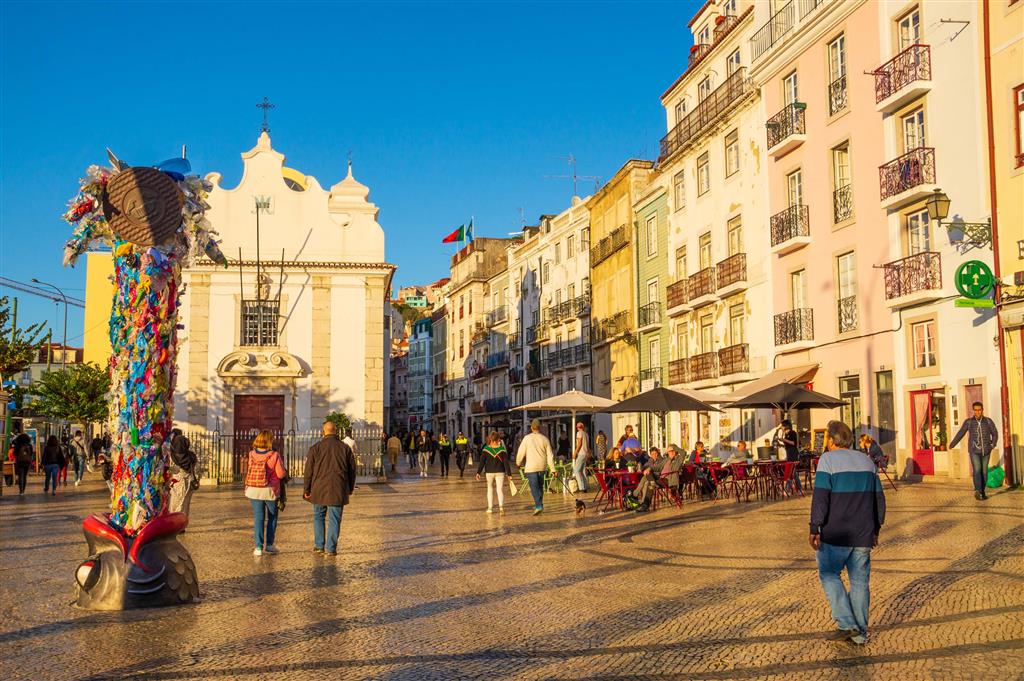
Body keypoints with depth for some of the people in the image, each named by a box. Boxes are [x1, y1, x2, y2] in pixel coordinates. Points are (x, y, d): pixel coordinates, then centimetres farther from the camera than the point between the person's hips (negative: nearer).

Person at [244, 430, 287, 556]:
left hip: (254, 490, 3)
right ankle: (269, 545, 18)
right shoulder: (274, 456, -15)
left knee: (258, 518, 9)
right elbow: (281, 474, -12)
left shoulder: (251, 455, -4)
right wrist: (285, 471, 9)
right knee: (272, 517, 16)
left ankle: (258, 547, 3)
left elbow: (248, 472, 5)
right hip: (270, 490, -3)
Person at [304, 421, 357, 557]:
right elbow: (352, 470, 8)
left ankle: (319, 545, 15)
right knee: (334, 519, 4)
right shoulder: (345, 448, 3)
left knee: (318, 516, 15)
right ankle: (331, 548, 4)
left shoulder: (315, 448, -1)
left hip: (319, 489, 0)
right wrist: (350, 489, 18)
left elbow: (309, 470, 0)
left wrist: (306, 489, 7)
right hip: (338, 490, 0)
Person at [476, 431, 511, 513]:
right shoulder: (502, 449, -5)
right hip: (500, 472, -1)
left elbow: (482, 462, -4)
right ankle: (501, 506, -20)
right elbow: (506, 462, -6)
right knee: (500, 489, 0)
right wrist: (509, 474, -3)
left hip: (489, 472, 1)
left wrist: (478, 472, 1)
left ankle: (490, 508, 15)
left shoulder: (486, 449, -3)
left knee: (490, 489, 15)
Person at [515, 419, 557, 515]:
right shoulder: (545, 439, 2)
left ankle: (538, 506, -17)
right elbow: (550, 455, 0)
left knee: (534, 487, -4)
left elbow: (520, 453, -2)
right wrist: (553, 469, 3)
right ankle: (539, 505, 27)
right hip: (542, 467, 4)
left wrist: (518, 463, 17)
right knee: (540, 486, 19)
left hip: (531, 467, -4)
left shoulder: (527, 438, -6)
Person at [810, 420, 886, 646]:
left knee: (829, 574, 8)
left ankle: (847, 624, -2)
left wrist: (815, 529, -11)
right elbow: (879, 498, 15)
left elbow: (820, 497, -14)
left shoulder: (828, 460, -7)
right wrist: (875, 529, 21)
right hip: (863, 534, 5)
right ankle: (860, 632, 13)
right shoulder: (866, 461, 12)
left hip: (836, 534, -5)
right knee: (860, 580, 10)